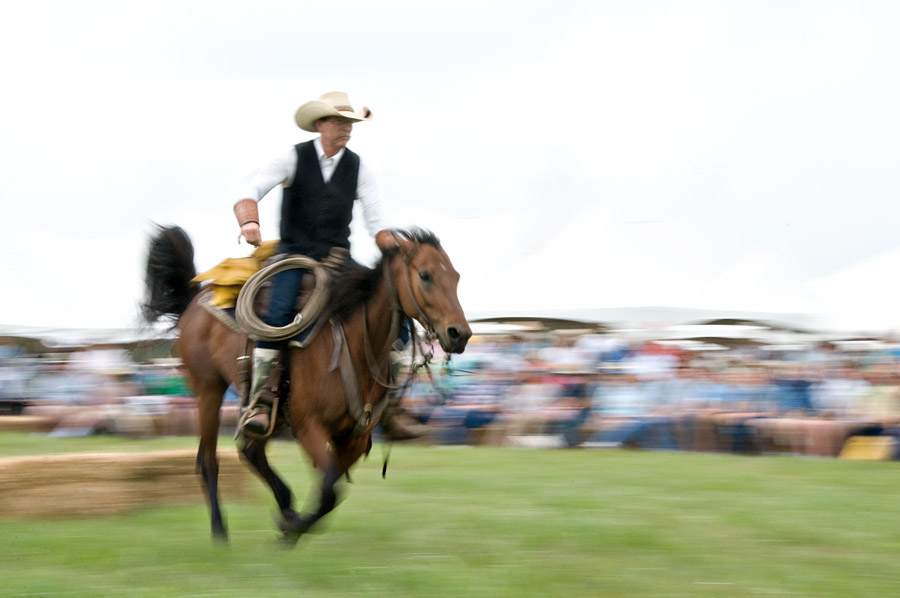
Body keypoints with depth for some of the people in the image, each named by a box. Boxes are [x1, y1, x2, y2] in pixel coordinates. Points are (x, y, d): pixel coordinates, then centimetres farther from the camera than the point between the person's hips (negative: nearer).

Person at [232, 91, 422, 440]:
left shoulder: (358, 168, 6)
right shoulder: (294, 159, -2)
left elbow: (375, 223, 5)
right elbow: (250, 193, -12)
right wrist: (249, 222, -33)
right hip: (294, 254, -3)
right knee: (278, 314, -32)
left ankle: (390, 410, -8)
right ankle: (261, 401, -23)